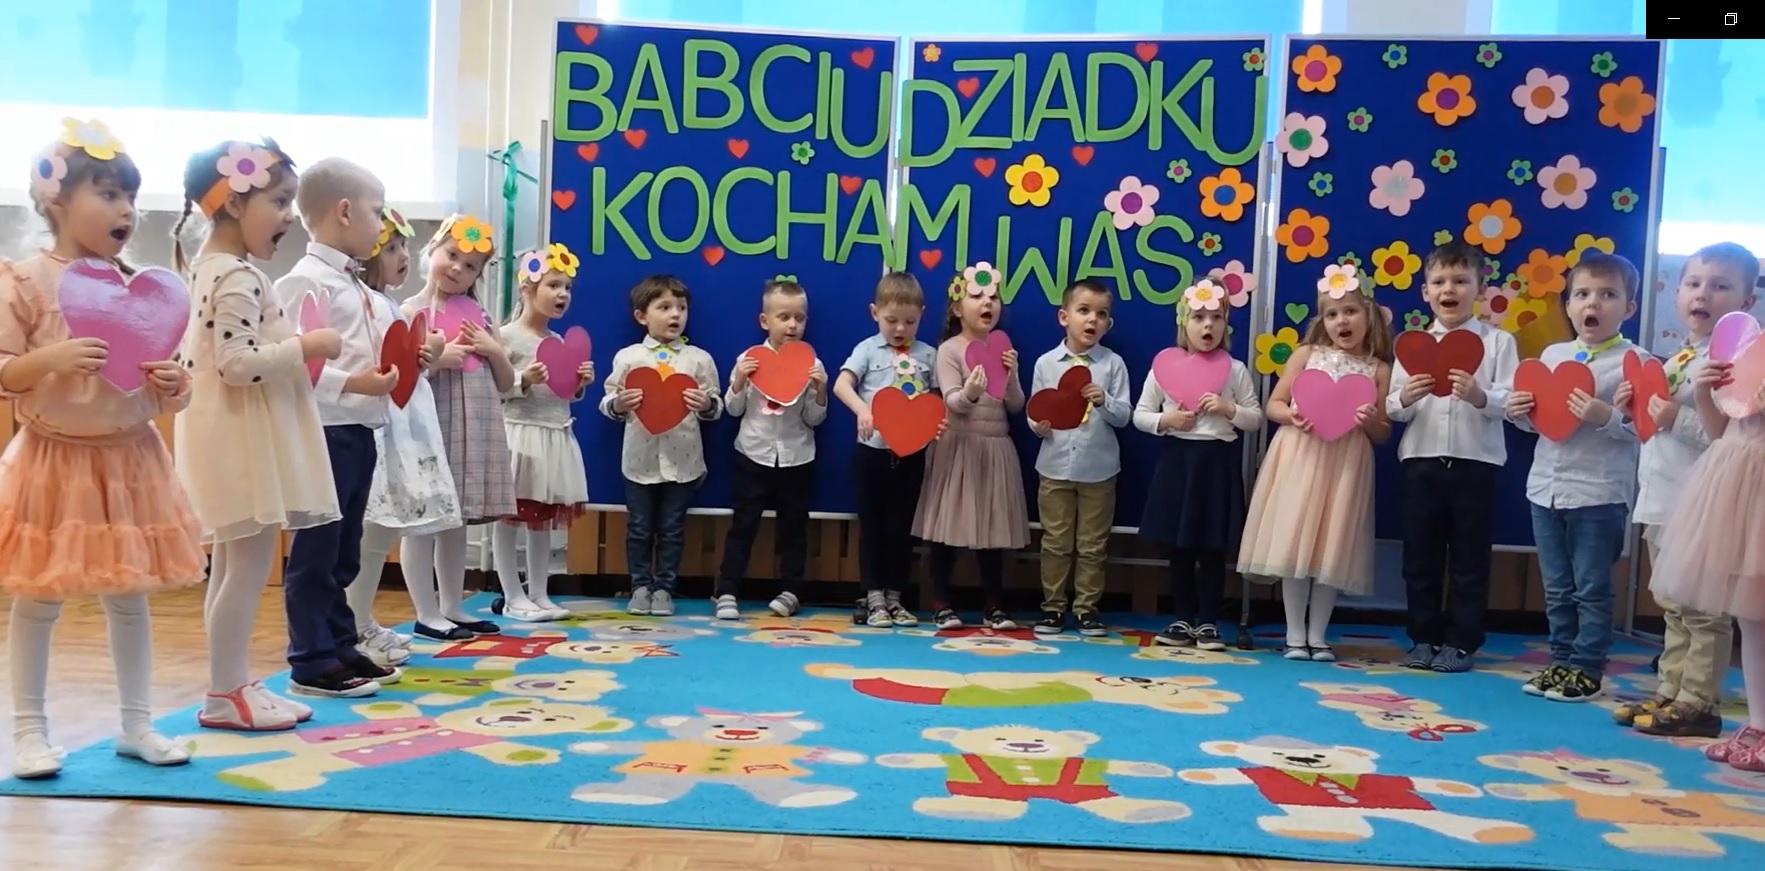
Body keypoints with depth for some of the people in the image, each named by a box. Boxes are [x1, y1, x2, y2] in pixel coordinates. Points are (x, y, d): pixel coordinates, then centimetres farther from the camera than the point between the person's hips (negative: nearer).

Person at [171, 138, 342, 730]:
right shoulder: (240, 278, -18)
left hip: (242, 436, 11)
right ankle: (225, 694, 4)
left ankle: (233, 683, 22)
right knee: (250, 565, -5)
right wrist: (305, 346, -17)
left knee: (234, 566, 14)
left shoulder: (212, 268, 14)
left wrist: (294, 350, 15)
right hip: (243, 437, -11)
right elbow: (237, 364, -25)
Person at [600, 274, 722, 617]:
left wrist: (706, 404, -19)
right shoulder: (627, 356, 1)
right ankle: (641, 587, 22)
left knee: (673, 528, 9)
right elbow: (607, 401, 4)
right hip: (640, 457, 0)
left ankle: (664, 588, 20)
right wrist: (618, 404, -18)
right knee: (639, 527, 9)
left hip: (683, 459, 0)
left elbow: (716, 407, 3)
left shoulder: (700, 359, 1)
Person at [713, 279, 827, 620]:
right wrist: (739, 381, -16)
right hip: (754, 456, -1)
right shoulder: (748, 359, -3)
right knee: (743, 526, 2)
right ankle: (727, 592, 8)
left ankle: (789, 591, 23)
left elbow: (814, 419, -1)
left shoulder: (811, 364, -2)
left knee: (794, 527, 11)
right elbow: (734, 410, 0)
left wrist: (820, 390, -17)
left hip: (796, 459, 1)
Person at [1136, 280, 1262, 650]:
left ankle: (1207, 622, 13)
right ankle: (1183, 619, 18)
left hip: (1218, 461, -1)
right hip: (1177, 459, 1)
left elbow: (1256, 419, 4)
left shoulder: (1235, 370, 2)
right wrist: (1165, 420, -14)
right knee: (1179, 546, 7)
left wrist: (1229, 409, -13)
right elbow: (1140, 415, 4)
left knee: (1213, 548, 3)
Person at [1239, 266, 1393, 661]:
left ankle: (1318, 635, 16)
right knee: (1294, 543, -2)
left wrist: (1371, 421, -15)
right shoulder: (1306, 354, 5)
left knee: (1333, 548, 3)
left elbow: (1384, 434, 7)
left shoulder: (1379, 369, 5)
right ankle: (1295, 634, 9)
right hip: (1301, 459, 0)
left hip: (1346, 465, 1)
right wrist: (1292, 415, -15)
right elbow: (1273, 404, 6)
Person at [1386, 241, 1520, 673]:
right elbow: (1393, 410, 3)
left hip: (1476, 462, -2)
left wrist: (1480, 397, -27)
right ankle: (1424, 638, 21)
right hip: (1421, 461, 2)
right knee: (1420, 556, 9)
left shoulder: (1498, 341, 2)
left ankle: (1460, 642, 16)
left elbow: (1511, 401, -8)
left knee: (1470, 559, 6)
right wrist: (1405, 399, -19)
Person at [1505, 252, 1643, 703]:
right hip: (1545, 488, 6)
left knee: (1592, 589, 5)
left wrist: (1606, 417, -31)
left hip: (1599, 493, -5)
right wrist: (1519, 411, -6)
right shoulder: (1551, 354, 9)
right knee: (1557, 589, 14)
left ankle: (1587, 669, 15)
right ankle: (1561, 662, 24)